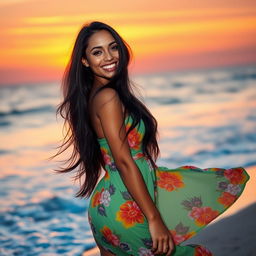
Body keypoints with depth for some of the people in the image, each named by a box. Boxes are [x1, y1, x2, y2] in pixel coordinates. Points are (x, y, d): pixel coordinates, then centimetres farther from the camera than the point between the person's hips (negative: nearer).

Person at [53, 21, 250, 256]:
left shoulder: (92, 96, 13)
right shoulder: (108, 97, -16)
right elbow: (124, 161, -21)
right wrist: (154, 219, -23)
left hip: (104, 205, 10)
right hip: (125, 209, -10)